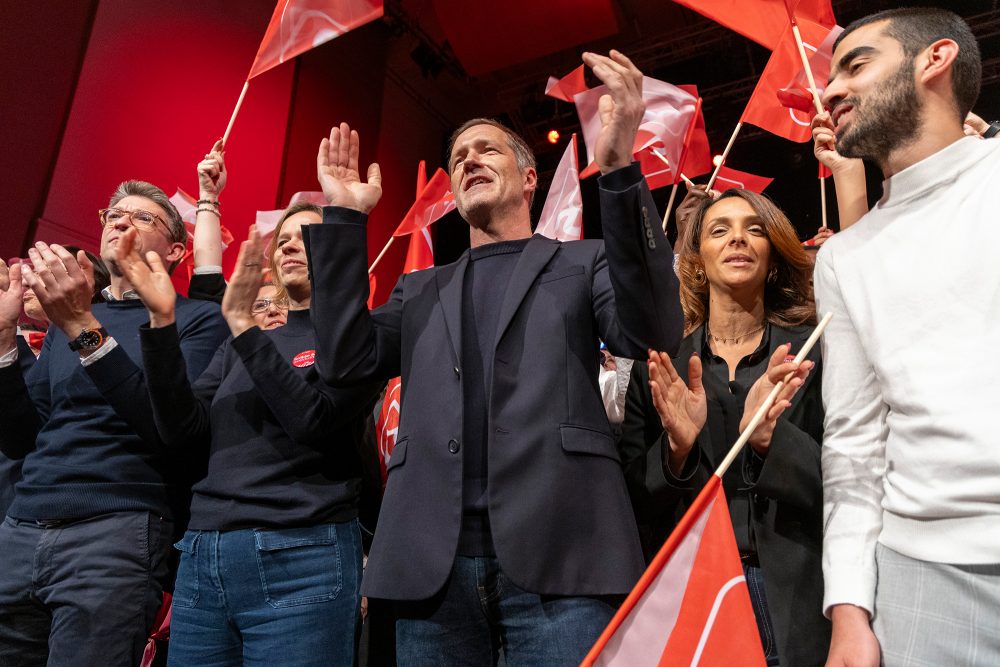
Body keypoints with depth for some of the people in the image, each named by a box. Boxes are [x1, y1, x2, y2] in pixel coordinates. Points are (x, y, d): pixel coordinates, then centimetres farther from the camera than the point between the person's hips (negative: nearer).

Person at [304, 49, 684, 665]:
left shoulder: (583, 263, 13)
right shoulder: (421, 290, 22)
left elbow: (652, 331, -7)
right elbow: (349, 360, 8)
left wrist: (620, 167, -17)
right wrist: (343, 218, 5)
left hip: (556, 552, -3)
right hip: (432, 561, 4)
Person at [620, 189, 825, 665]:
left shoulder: (813, 352, -1)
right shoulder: (660, 366, 1)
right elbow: (635, 501, -1)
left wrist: (771, 437, -22)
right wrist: (675, 449, -20)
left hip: (797, 600, 0)